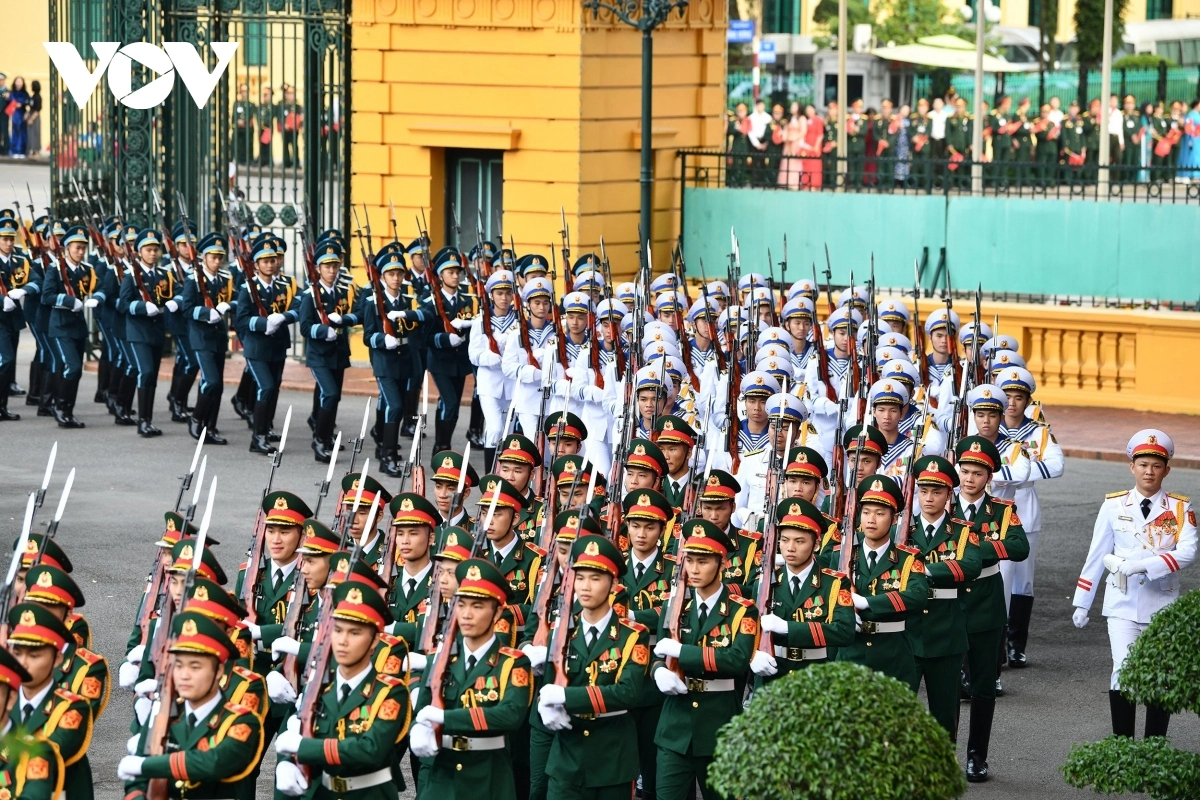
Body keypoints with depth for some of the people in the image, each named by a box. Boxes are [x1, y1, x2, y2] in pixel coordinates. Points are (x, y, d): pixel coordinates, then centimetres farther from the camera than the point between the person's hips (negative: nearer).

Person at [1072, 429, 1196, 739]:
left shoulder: (1180, 509, -1)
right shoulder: (1114, 506, 2)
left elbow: (1188, 552, -16)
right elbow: (1096, 555, 7)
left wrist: (1142, 564, -26)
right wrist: (1082, 603, 8)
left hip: (1163, 606, 0)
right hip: (1122, 605, 0)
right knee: (1123, 673, -11)